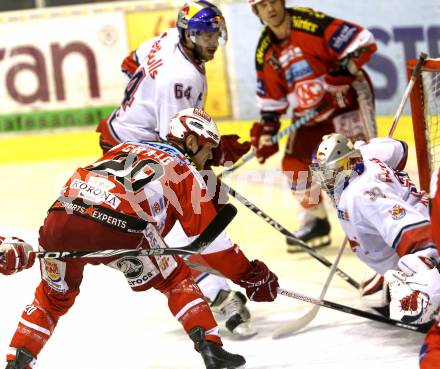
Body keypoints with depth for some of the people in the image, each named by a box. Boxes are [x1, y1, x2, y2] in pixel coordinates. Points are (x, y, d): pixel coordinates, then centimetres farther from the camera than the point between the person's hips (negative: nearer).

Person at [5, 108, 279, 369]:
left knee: (55, 296, 29)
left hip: (59, 219, 4)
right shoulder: (185, 172, 19)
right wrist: (251, 276, 23)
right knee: (176, 281, 18)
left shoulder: (125, 149, 34)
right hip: (115, 229, -4)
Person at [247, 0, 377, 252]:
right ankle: (315, 223, 19)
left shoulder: (312, 23, -19)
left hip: (347, 97, -7)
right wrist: (266, 135, 5)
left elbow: (364, 43, -21)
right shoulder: (265, 51, 2)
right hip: (309, 113, 7)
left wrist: (342, 71, -29)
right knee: (295, 163, 2)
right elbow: (271, 99, 11)